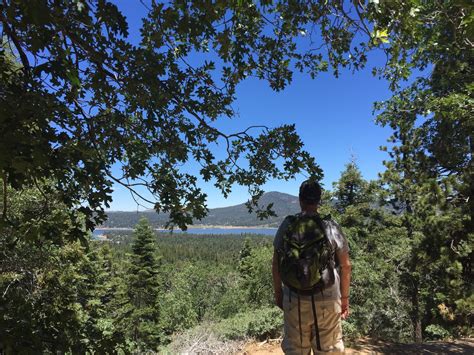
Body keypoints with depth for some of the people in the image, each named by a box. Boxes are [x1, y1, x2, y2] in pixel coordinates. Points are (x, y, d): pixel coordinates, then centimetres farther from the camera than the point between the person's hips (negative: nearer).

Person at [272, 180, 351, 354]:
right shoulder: (331, 226, -3)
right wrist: (345, 297, 11)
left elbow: (276, 263, 0)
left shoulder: (287, 224, -3)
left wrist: (277, 292, 12)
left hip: (295, 299, 1)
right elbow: (345, 265, 1)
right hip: (327, 299, 0)